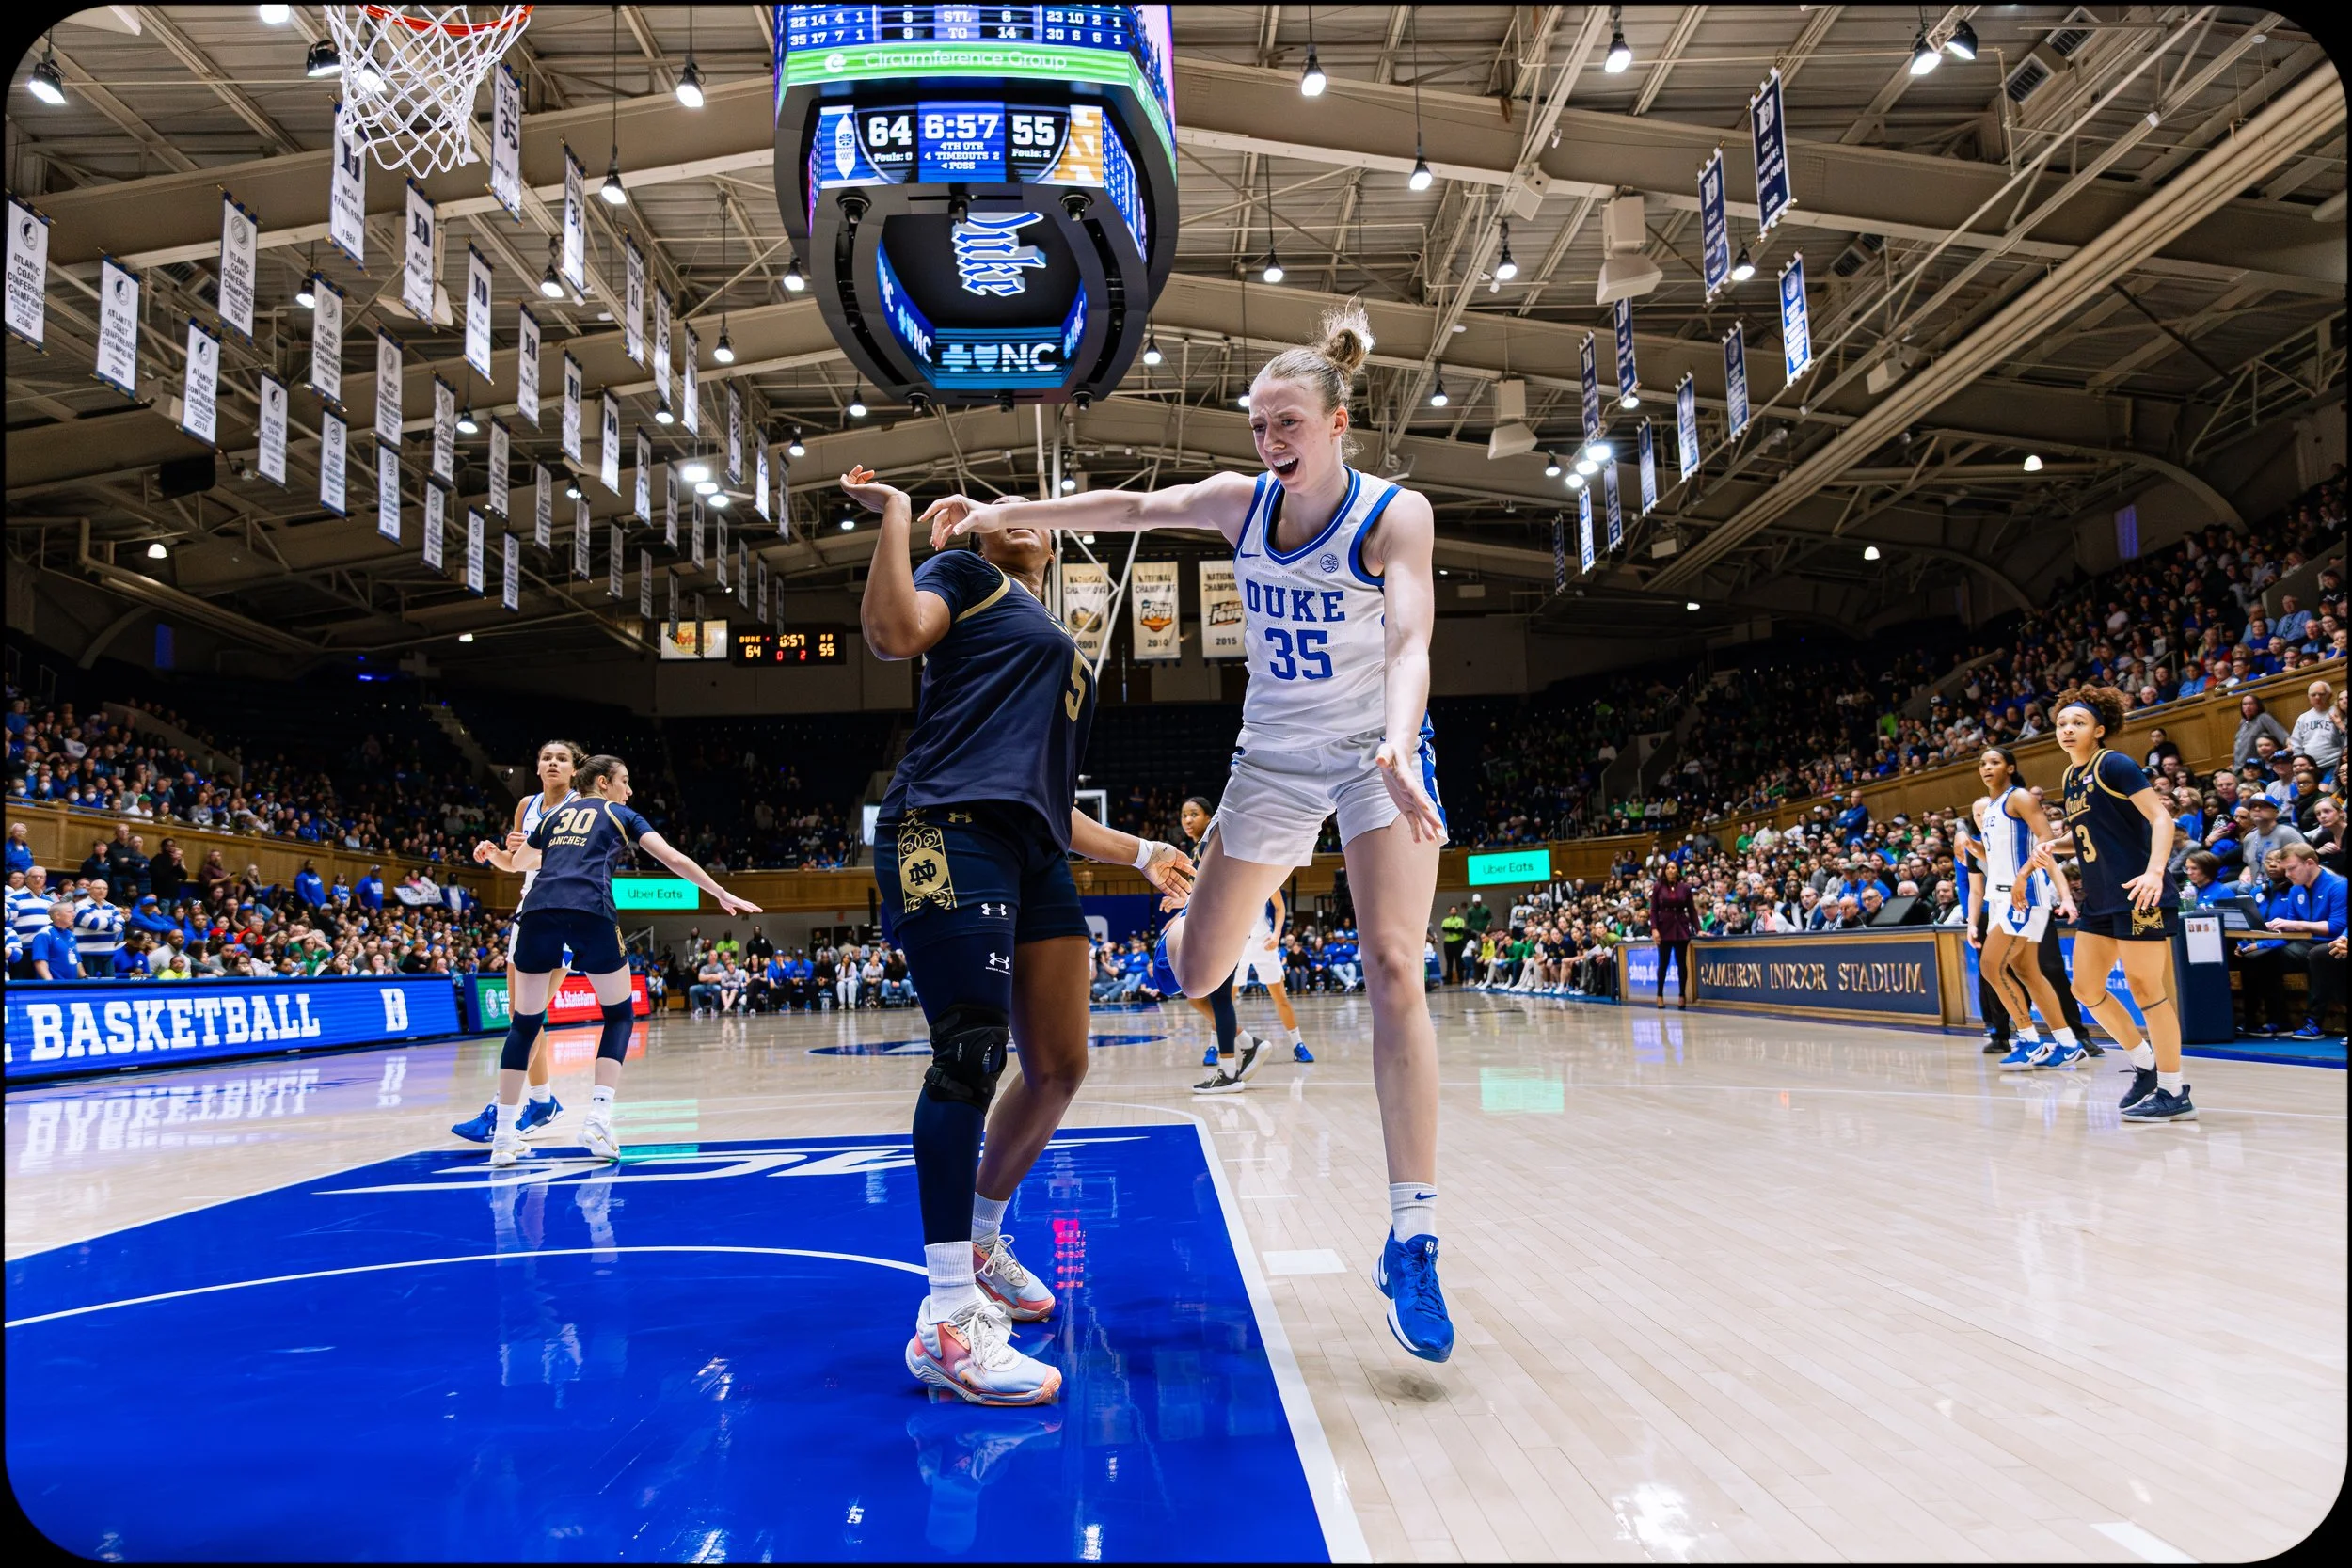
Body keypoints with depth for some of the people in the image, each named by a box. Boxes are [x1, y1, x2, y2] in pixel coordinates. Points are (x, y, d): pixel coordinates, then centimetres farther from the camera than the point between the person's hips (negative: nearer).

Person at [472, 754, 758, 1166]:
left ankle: (504, 1137, 9)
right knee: (620, 1013, 14)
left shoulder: (554, 815, 29)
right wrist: (723, 895, 14)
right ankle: (597, 1119, 0)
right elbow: (673, 859, 12)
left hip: (538, 910, 4)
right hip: (590, 913, -3)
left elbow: (516, 862, 40)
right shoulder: (621, 815, 19)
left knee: (524, 1021, 14)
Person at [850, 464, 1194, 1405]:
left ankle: (983, 1247, 28)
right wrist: (895, 517, -6)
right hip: (950, 831, -8)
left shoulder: (1065, 653, 33)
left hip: (1034, 857, 9)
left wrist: (1137, 854, 30)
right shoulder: (966, 577, 12)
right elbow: (892, 634, -11)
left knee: (1059, 1068, 7)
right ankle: (947, 1320, -15)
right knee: (972, 1053, -17)